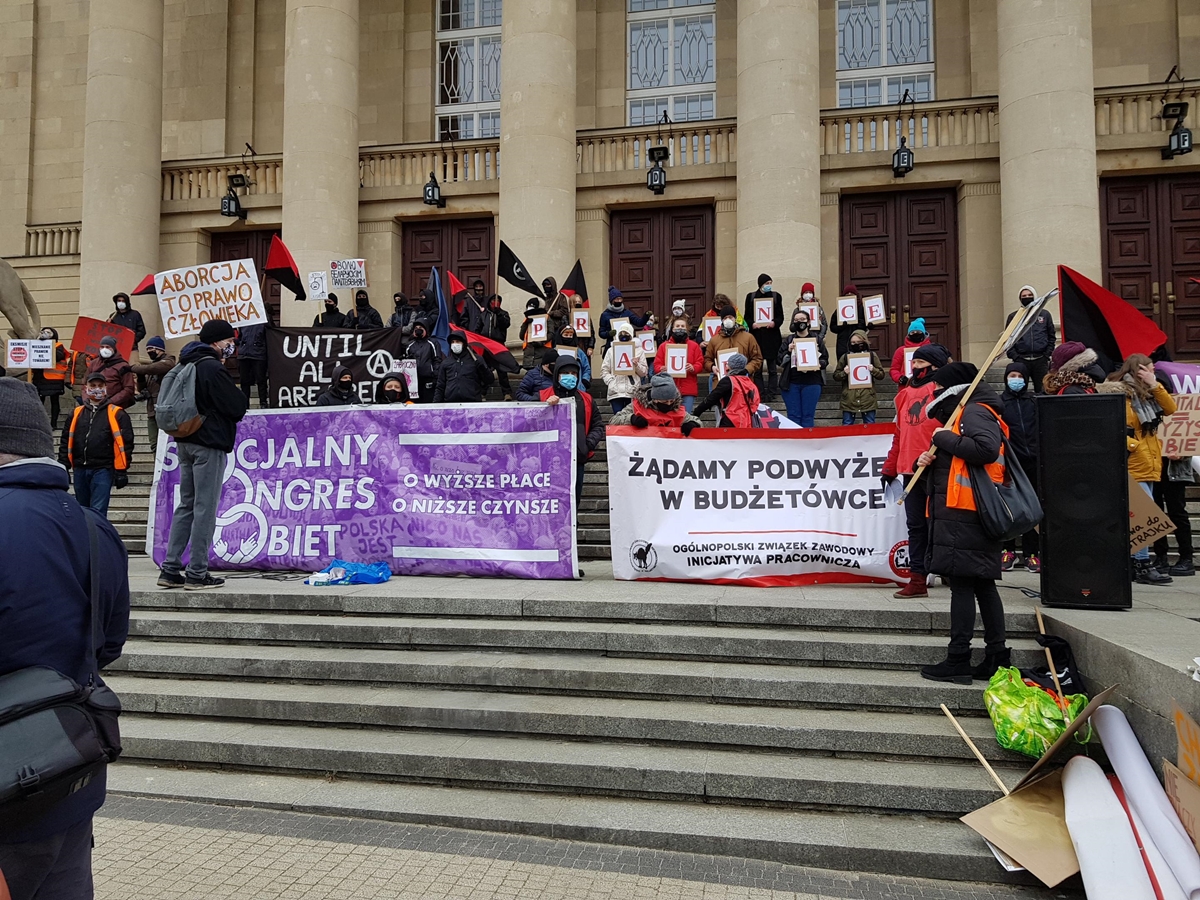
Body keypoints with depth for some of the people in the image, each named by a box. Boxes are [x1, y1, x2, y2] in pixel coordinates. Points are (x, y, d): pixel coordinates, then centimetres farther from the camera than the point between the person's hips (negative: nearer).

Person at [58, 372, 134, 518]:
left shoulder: (117, 414, 0)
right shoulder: (76, 413, 13)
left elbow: (126, 443, -4)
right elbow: (65, 441, 15)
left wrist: (121, 471, -9)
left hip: (103, 470, -5)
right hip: (79, 470, 5)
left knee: (97, 512, -10)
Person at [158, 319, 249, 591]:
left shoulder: (187, 365, 15)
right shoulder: (212, 368, -14)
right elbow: (238, 407, -17)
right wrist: (238, 393, 5)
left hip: (185, 442, 9)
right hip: (209, 445, -9)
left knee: (186, 505, 14)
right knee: (205, 509, -3)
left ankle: (170, 569, 15)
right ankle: (197, 574, 2)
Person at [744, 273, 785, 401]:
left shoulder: (776, 296, 7)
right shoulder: (751, 296, 8)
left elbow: (780, 316, 6)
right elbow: (746, 316, 8)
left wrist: (774, 323, -15)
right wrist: (752, 324, -12)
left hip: (772, 336, 0)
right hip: (756, 336, 0)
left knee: (772, 368, 1)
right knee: (757, 368, 1)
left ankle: (771, 394, 5)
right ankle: (759, 394, 6)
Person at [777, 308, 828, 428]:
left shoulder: (817, 339, 8)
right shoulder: (789, 340, 11)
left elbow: (825, 359, 8)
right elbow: (780, 360, 6)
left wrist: (819, 365, -13)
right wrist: (788, 351, -11)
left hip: (811, 383, -1)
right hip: (791, 383, 1)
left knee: (808, 416, 1)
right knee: (793, 416, 1)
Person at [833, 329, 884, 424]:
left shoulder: (872, 355, 5)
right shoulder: (845, 357, 6)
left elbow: (881, 375, 8)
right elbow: (835, 376, 9)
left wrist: (873, 370, -11)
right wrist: (844, 373, -10)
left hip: (868, 398, 0)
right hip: (849, 399, 0)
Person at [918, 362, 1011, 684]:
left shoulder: (974, 412, -8)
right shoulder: (963, 415, 25)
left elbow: (986, 449, -26)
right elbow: (953, 464, 27)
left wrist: (945, 439, -15)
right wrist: (928, 460, 7)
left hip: (963, 515, -11)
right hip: (971, 515, 11)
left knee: (962, 584, -9)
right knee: (983, 584, 11)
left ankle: (958, 661, -6)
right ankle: (997, 657, 17)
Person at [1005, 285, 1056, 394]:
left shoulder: (1045, 314, 12)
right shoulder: (1013, 316, 9)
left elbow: (1052, 337, 11)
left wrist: (1047, 356, 0)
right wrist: (1015, 357, -6)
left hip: (1041, 360, 1)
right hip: (1021, 361, -1)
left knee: (1042, 390, 0)